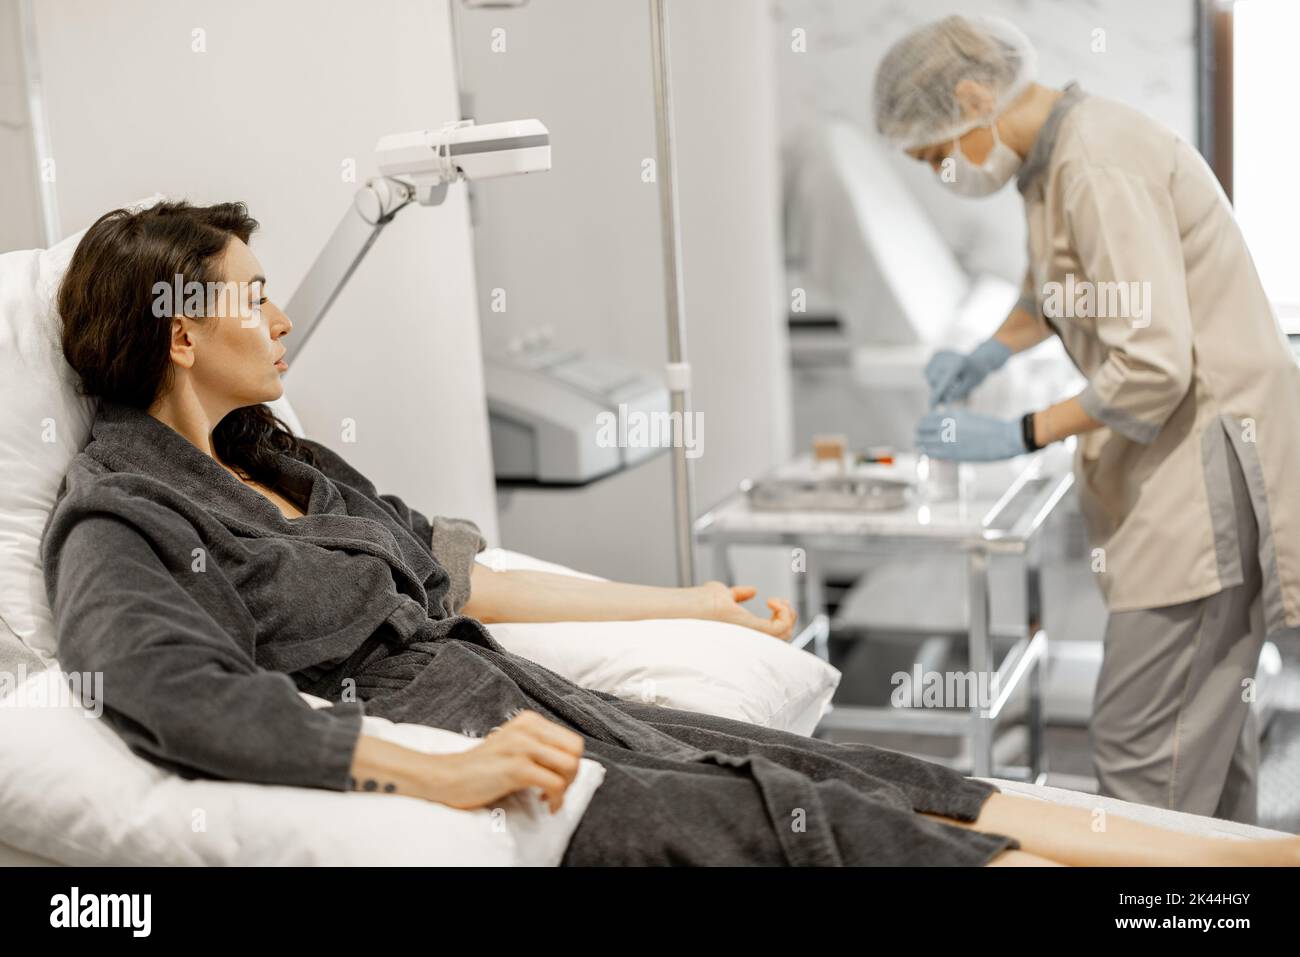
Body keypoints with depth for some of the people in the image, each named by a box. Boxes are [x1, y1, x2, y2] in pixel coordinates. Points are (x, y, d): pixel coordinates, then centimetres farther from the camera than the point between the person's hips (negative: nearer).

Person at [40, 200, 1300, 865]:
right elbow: (178, 690, -27)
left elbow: (449, 583, 20)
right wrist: (444, 776, -36)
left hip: (502, 697, 8)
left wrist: (685, 602, 20)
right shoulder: (119, 518, -8)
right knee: (800, 814, -18)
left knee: (854, 773, -5)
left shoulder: (271, 458, 18)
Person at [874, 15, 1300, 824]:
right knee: (1209, 717, 16)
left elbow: (1154, 364, -24)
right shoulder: (1056, 156, 12)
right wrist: (988, 355, 16)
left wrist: (1022, 436, -14)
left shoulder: (1098, 165, -19)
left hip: (1211, 459, -10)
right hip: (1177, 457, 10)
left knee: (1140, 738, -8)